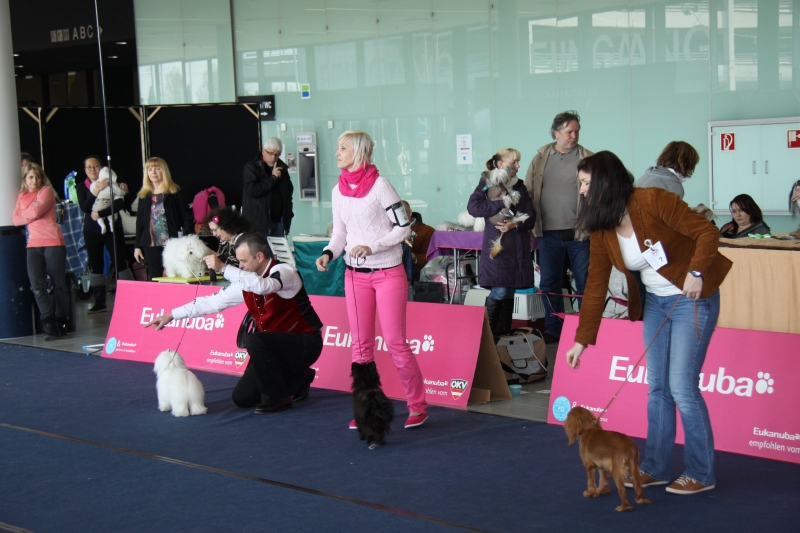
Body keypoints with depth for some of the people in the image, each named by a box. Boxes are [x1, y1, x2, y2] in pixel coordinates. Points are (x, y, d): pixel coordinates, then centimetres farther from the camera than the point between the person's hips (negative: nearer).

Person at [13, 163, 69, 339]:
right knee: (37, 286, -9)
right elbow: (15, 219, 5)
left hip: (53, 242, -4)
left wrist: (22, 213, 4)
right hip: (34, 245, 4)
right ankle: (50, 324, -9)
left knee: (58, 284, 2)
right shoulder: (22, 196, 17)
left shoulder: (46, 191, 2)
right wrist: (31, 215, -7)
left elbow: (36, 211, -13)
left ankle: (61, 323, 10)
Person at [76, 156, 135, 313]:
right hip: (92, 230, 3)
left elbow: (120, 203, -13)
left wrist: (100, 214, -19)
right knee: (95, 265, 4)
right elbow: (84, 207, -9)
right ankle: (100, 302, 10)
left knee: (120, 262, -7)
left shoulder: (111, 182, -1)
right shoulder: (81, 186, 6)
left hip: (112, 228, -3)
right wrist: (97, 190, -20)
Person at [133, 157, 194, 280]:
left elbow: (187, 217, -2)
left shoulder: (174, 193, 1)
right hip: (151, 245, 4)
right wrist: (137, 246, 10)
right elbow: (139, 222, 15)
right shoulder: (144, 196, 12)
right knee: (154, 278, 3)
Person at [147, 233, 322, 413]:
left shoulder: (284, 272, -18)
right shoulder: (247, 281, 3)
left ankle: (277, 398, -16)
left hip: (305, 343, -8)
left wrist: (223, 268, -41)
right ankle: (298, 381, 19)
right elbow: (215, 301, 5)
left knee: (254, 341, -33)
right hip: (276, 347, 8)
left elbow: (262, 286, -40)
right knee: (242, 398, 3)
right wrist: (171, 315, 2)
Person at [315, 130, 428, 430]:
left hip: (388, 273, -5)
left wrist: (371, 247, -20)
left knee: (395, 342, -4)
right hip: (355, 275, 6)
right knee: (360, 344, 6)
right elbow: (340, 233, 12)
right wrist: (328, 254, -7)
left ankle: (417, 406, 10)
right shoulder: (339, 191, 5)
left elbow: (403, 227, -10)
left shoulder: (379, 185, -11)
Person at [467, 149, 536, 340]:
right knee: (499, 292, -11)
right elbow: (473, 207, -15)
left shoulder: (520, 187, 16)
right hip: (497, 246, -5)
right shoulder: (487, 184, 2)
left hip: (518, 248, 5)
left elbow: (531, 217, 10)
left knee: (510, 293, 5)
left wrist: (515, 224, -10)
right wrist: (502, 203, -16)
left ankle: (504, 333, 11)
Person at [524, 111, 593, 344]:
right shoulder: (540, 158, 7)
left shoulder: (586, 159, 1)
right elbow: (527, 192, 8)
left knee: (585, 282, 3)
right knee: (549, 284, 9)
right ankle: (553, 330, 20)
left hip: (579, 232, -2)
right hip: (549, 233, 2)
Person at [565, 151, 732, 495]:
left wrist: (696, 273, -32)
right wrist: (581, 340, 2)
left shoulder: (653, 201, -20)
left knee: (682, 386, -8)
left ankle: (701, 474, 5)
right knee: (657, 387, 8)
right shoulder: (601, 229, 0)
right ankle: (654, 468, 17)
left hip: (692, 298, -7)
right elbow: (595, 286, 3)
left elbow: (707, 232, -18)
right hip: (655, 302, 7)